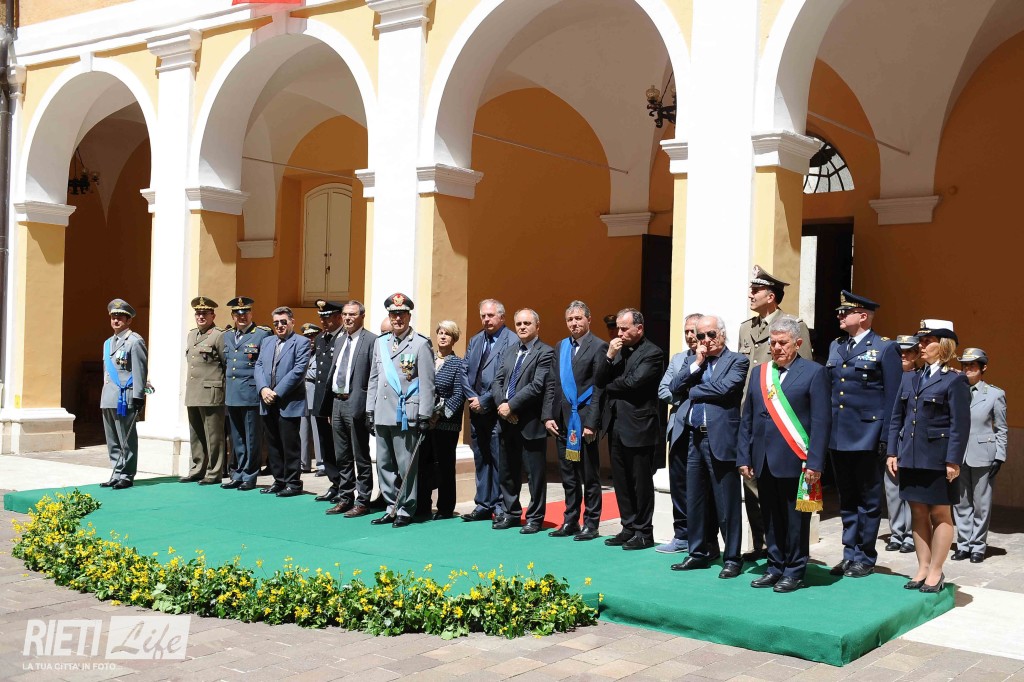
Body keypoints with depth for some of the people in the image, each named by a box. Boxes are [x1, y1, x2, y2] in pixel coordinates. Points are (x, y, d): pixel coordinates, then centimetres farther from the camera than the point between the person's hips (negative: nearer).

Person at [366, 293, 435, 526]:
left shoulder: (421, 344, -4)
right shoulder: (380, 343, 14)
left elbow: (427, 384, -7)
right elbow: (373, 380, 17)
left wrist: (424, 417, -10)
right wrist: (370, 411, 13)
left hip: (405, 416, -6)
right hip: (382, 416, 6)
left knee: (406, 466, -1)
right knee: (384, 465, 11)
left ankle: (405, 511, 9)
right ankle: (392, 508, 21)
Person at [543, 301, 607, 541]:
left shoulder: (598, 347, -7)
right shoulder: (561, 347, 13)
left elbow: (599, 388, -12)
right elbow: (552, 384, 12)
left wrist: (591, 423, -16)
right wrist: (548, 416, 3)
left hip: (584, 421, -6)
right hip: (562, 421, 6)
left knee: (589, 476, 4)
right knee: (568, 476, 14)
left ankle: (591, 524, 13)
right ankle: (570, 521, 23)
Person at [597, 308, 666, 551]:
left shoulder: (652, 353, -10)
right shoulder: (616, 349, 12)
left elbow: (634, 382, -21)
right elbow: (600, 381, 6)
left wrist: (610, 385, -4)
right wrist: (609, 356, -9)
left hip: (639, 427, -7)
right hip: (616, 425, 7)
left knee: (641, 482, 2)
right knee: (621, 482, 13)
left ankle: (644, 532, 12)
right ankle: (629, 528, 23)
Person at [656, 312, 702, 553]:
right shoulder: (678, 359, 16)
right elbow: (663, 390, 10)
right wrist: (684, 401, -5)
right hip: (680, 431, 6)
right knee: (679, 484, 11)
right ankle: (681, 536, 22)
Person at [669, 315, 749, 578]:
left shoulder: (736, 361, -3)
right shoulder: (693, 362, 15)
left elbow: (724, 388, -19)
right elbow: (675, 387, 4)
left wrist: (693, 391, -5)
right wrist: (697, 363, -3)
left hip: (720, 440, -6)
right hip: (694, 438, 6)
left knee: (727, 504, 0)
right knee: (695, 501, 13)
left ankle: (732, 558, 10)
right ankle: (698, 553, 25)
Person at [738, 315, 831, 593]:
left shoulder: (814, 373, -2)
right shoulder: (759, 373, 13)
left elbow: (821, 421, -7)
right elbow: (747, 419, 14)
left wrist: (814, 463, -13)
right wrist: (744, 457, 8)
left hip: (795, 462, -5)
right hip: (764, 462, 5)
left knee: (795, 520, 3)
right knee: (770, 518, 12)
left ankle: (794, 571, 15)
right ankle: (775, 567, 23)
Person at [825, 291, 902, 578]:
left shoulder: (885, 348, -6)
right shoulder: (835, 347, 12)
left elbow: (892, 398, -8)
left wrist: (887, 438, -13)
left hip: (866, 437, -6)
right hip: (837, 436, 6)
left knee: (868, 500, 5)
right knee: (846, 499, 13)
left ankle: (865, 558, 15)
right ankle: (850, 554, 23)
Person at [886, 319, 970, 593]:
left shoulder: (954, 381, -5)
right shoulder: (909, 379, 12)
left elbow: (960, 425, -10)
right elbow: (896, 418, 13)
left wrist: (953, 461, -15)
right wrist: (893, 452, 6)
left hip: (938, 459, -6)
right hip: (910, 457, 6)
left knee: (940, 514, 5)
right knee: (918, 514, 11)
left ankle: (935, 572, 12)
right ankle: (922, 568, 19)